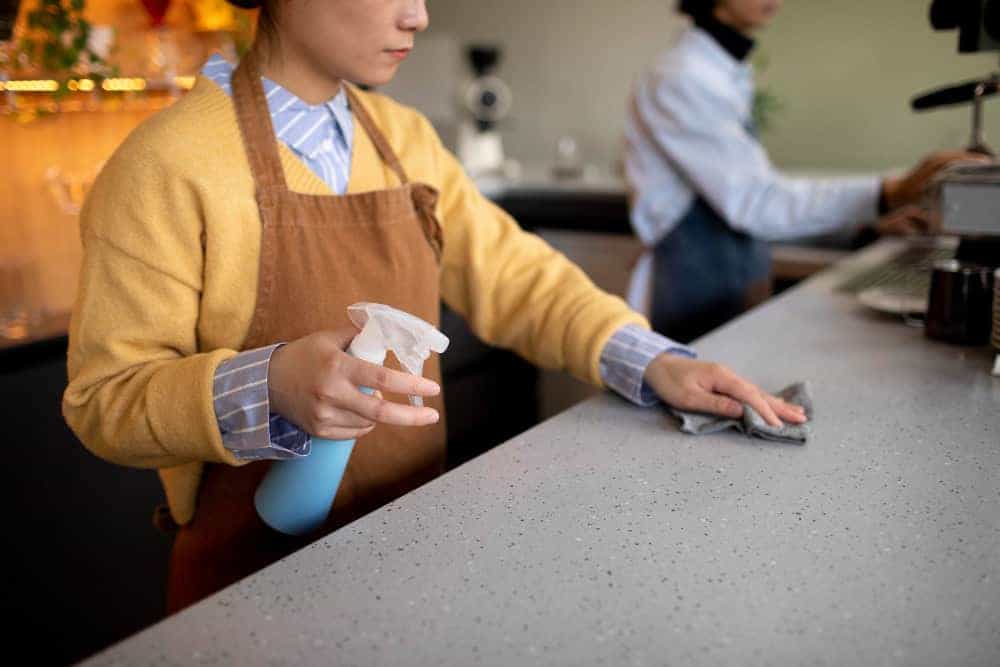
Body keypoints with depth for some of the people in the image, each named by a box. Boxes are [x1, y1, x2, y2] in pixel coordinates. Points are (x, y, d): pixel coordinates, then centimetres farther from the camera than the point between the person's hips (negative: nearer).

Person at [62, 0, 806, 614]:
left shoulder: (403, 136, 1)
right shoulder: (167, 166, -17)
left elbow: (511, 274, 3)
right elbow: (107, 397, -17)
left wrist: (652, 362, -10)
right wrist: (270, 388, -35)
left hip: (415, 536, 6)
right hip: (258, 575, -5)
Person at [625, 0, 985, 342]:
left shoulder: (729, 72, 10)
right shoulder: (681, 78, -18)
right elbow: (752, 201, -26)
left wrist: (871, 217, 11)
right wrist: (889, 193, -33)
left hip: (737, 292, 9)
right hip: (697, 301, -8)